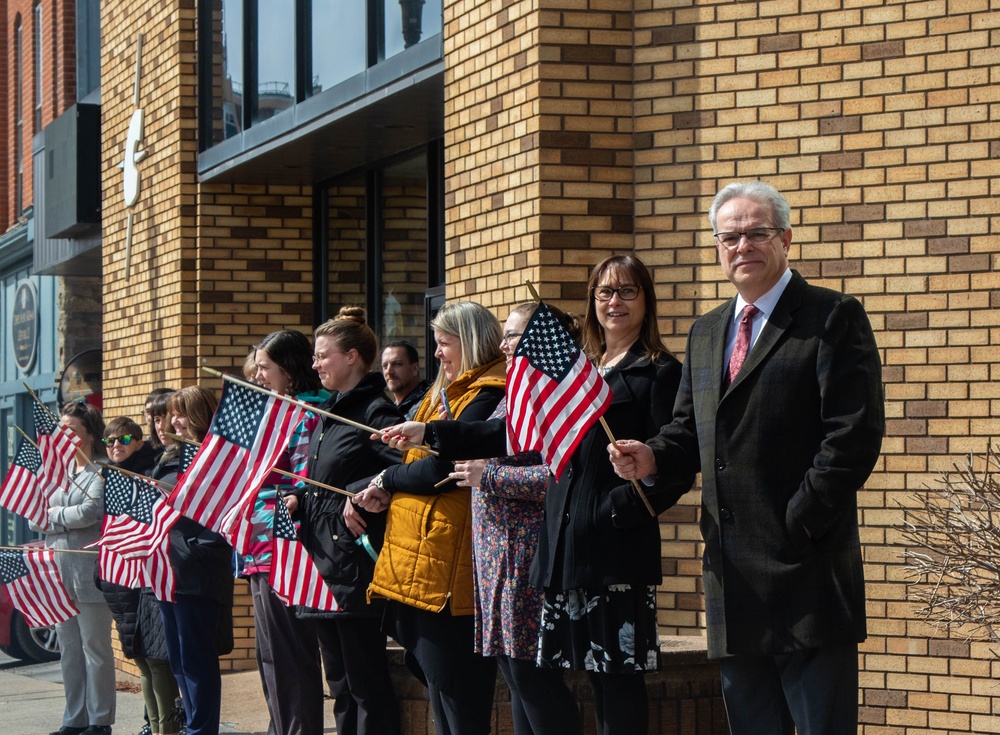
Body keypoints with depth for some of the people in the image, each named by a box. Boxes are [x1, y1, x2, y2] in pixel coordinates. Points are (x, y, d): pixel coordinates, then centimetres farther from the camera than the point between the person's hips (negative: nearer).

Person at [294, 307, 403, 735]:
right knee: (340, 681, 14)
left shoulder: (376, 411, -11)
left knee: (367, 681, -5)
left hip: (355, 559, -10)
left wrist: (360, 493, -25)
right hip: (323, 558, 10)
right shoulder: (329, 413, 17)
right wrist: (299, 500, 7)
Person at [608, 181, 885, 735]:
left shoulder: (833, 319, -3)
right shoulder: (705, 333, 19)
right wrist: (652, 458, 2)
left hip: (807, 566, -7)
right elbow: (690, 430, 25)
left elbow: (854, 434, -11)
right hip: (733, 572, 7)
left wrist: (797, 521, -14)